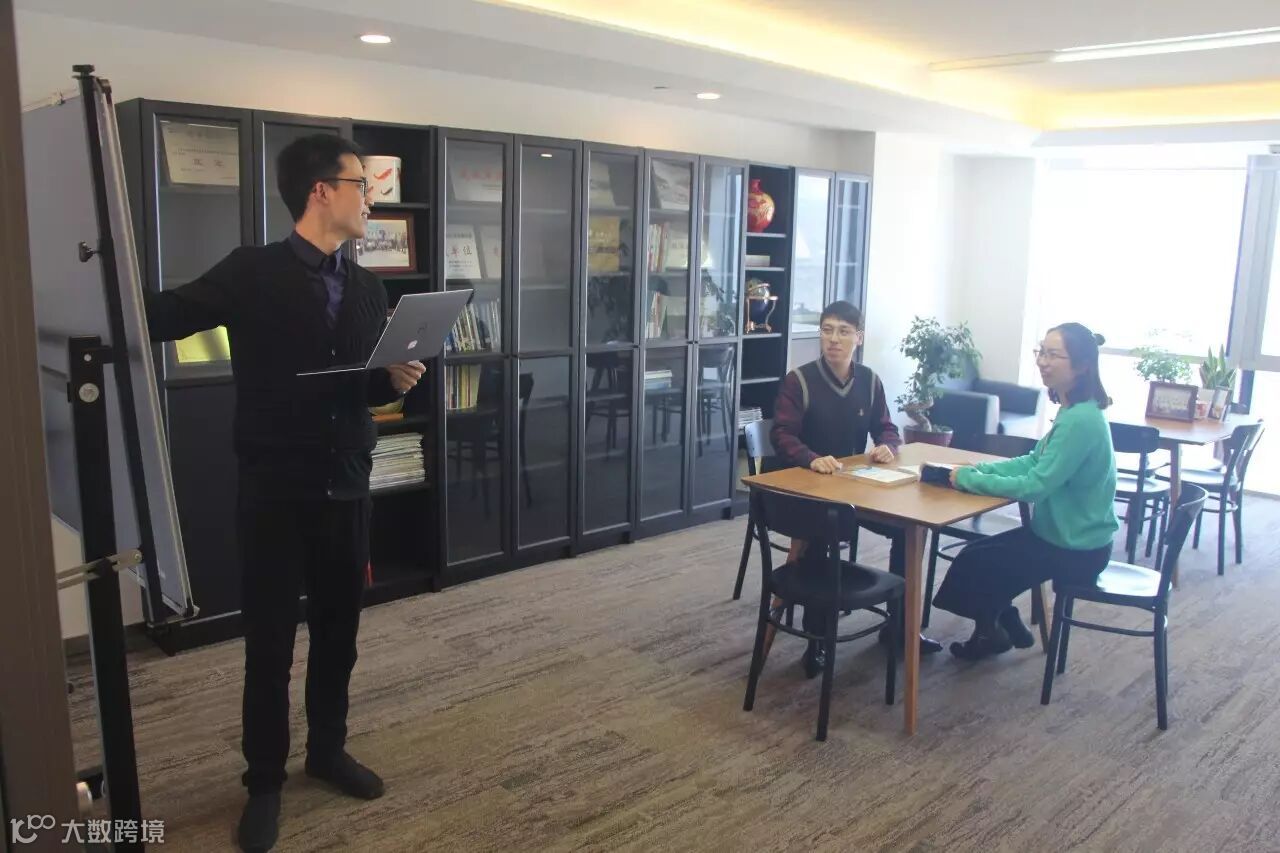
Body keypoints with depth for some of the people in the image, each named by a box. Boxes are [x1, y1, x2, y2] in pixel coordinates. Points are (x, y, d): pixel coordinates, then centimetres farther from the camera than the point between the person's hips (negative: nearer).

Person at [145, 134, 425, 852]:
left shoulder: (369, 288, 9)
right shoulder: (252, 274, -8)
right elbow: (162, 319, -16)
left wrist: (397, 381, -7)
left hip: (347, 488, 5)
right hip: (275, 492, -5)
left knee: (339, 631, 16)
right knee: (270, 642, 6)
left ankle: (329, 750, 36)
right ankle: (265, 780, 25)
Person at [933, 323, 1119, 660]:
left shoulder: (1080, 421, -28)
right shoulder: (1072, 410, 3)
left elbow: (1035, 486, -30)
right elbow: (1034, 461, 9)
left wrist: (967, 479, -22)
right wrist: (979, 468, -5)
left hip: (1076, 550, -9)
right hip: (1066, 534, 9)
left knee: (973, 562, 1)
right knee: (980, 552, 15)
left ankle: (989, 633, 27)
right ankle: (1006, 627, 31)